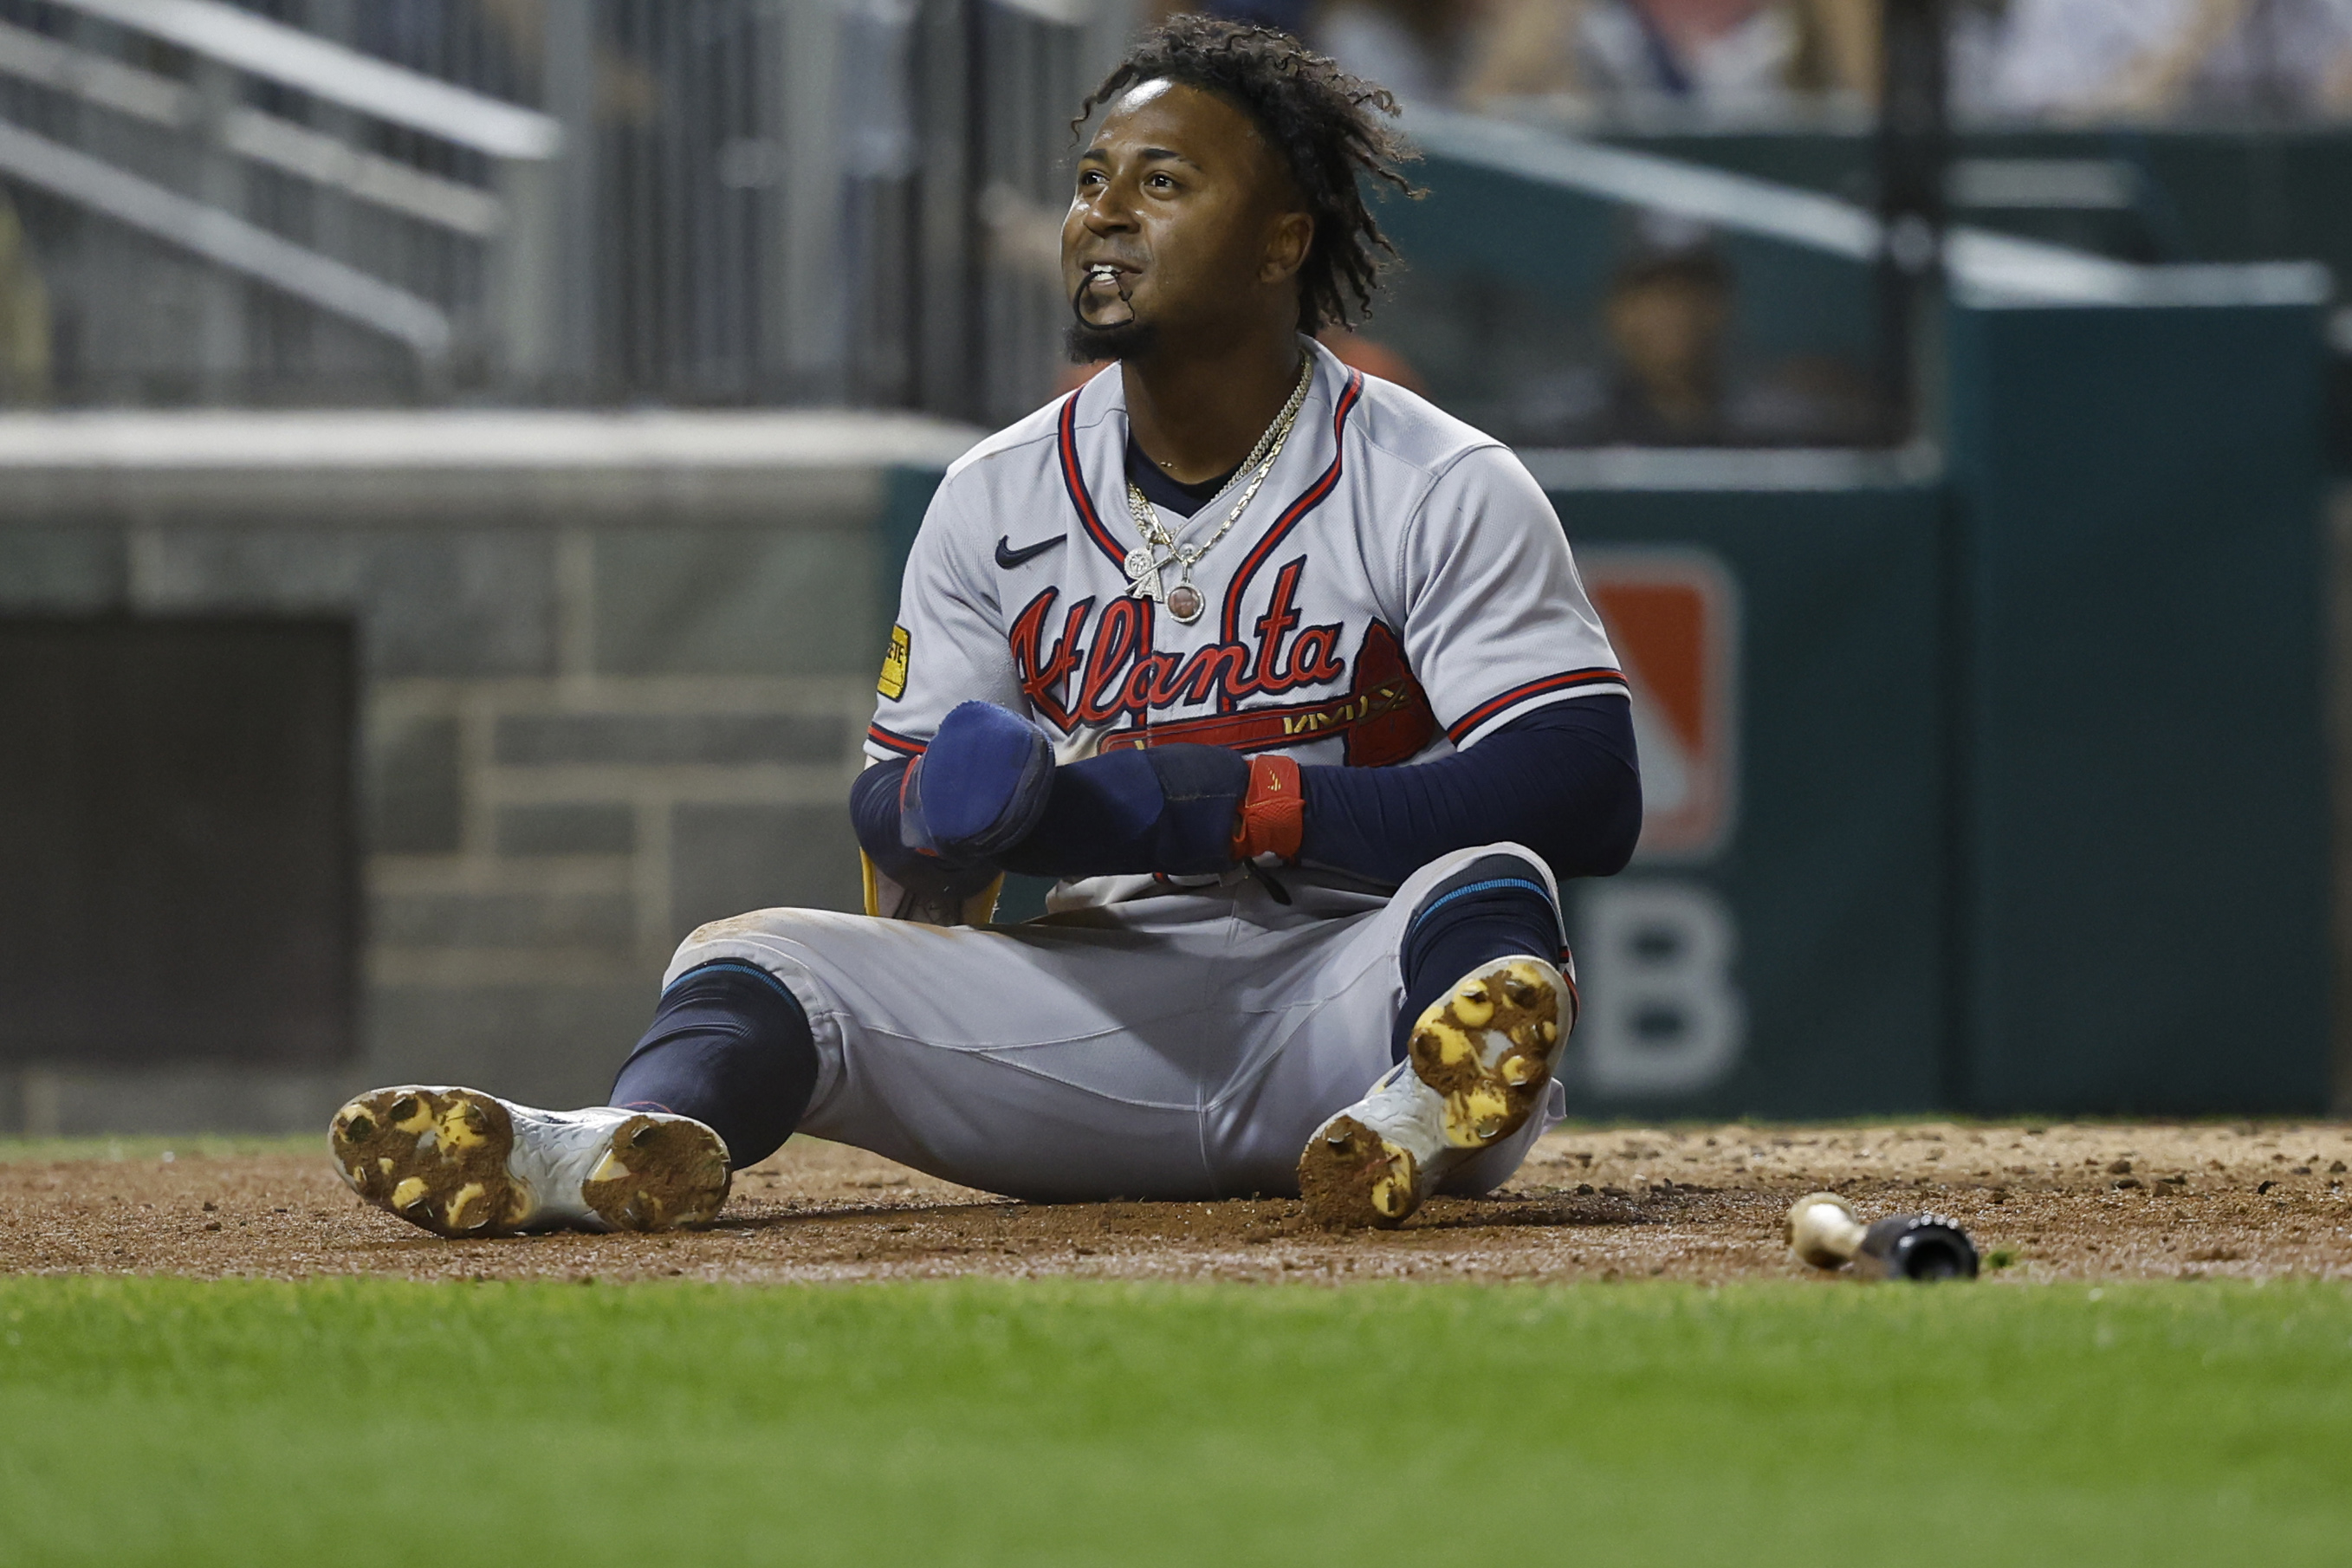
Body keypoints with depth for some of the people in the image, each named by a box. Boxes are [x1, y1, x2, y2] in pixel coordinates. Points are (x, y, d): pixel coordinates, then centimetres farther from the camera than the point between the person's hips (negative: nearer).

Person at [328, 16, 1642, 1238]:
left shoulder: (1444, 492, -3)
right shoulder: (998, 499, 12)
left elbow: (1588, 794, -14)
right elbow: (899, 814, 13)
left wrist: (1227, 806, -20)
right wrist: (946, 807, -15)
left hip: (1353, 993, -4)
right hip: (1109, 1003, 4)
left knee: (1487, 879, -35)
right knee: (757, 958, -15)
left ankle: (1432, 1106, -69)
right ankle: (630, 1145, -49)